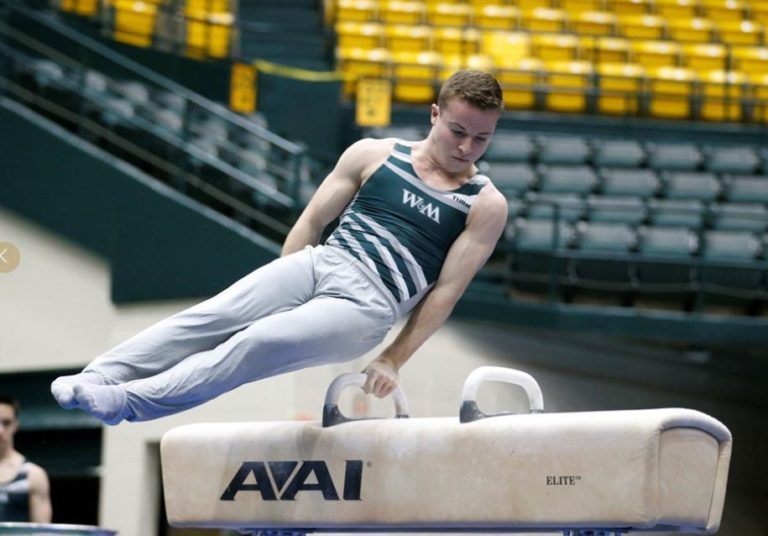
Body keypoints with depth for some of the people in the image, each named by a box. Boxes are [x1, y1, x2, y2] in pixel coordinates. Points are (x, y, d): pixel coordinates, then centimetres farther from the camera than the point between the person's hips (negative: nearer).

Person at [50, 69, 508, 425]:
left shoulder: (487, 206, 2)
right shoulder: (373, 156, 10)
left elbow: (447, 291, 0)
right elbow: (313, 220, 14)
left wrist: (393, 361, -3)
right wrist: (280, 292, 9)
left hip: (368, 304, -4)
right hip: (318, 263, 4)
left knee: (258, 344, -26)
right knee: (208, 320, -19)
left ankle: (129, 402, -34)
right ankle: (97, 379, -23)